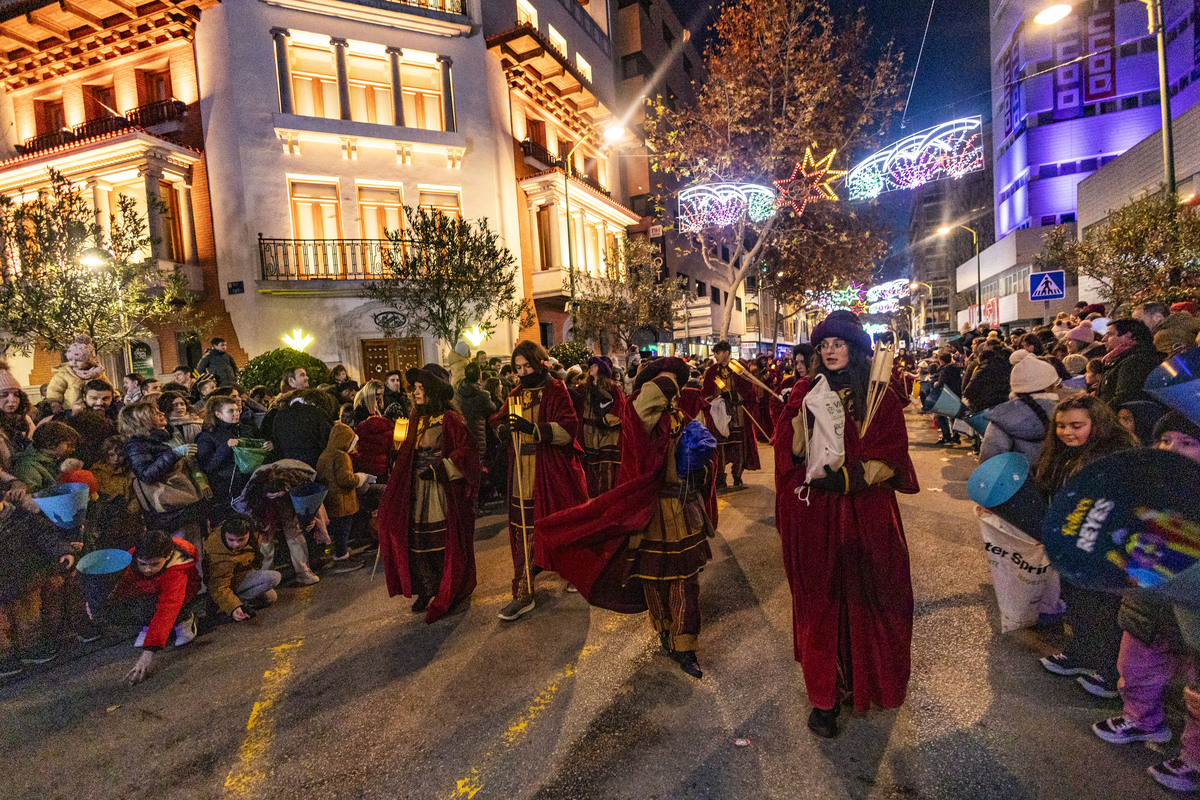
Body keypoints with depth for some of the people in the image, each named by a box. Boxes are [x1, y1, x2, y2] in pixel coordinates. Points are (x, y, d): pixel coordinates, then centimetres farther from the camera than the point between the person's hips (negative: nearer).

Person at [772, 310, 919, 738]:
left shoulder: (881, 396, 2)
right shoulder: (805, 392, 3)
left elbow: (892, 461, -3)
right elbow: (793, 452, -4)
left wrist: (847, 478, -19)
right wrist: (805, 412, -20)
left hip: (866, 514, 0)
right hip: (815, 516, 0)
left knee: (868, 598, 9)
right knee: (820, 601, 5)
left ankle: (869, 679, 33)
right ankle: (824, 696, 18)